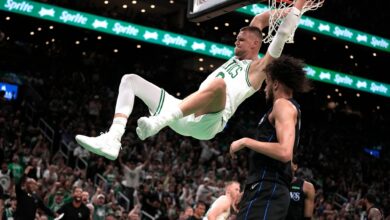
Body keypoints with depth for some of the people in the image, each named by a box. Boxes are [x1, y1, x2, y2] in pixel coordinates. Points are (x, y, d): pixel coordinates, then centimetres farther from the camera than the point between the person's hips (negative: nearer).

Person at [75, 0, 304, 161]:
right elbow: (257, 22, 38)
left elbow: (282, 36, 2)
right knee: (130, 80, 3)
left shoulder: (257, 69, 11)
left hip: (207, 122, -8)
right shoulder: (235, 60, 32)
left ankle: (157, 122, -51)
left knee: (219, 84, -43)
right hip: (186, 117, 9)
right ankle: (112, 141, -21)